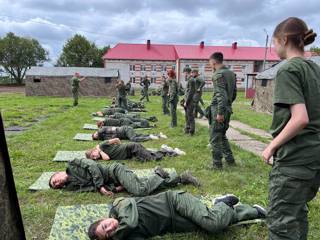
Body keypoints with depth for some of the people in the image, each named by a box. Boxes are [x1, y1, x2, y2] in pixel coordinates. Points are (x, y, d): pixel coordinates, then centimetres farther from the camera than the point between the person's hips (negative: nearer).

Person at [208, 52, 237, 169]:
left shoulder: (218, 74, -14)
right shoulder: (231, 73, 12)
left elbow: (221, 94, -22)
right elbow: (234, 93, 17)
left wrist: (220, 112, -22)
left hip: (218, 109, -8)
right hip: (228, 109, 9)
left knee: (215, 138, 2)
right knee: (222, 135, 21)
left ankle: (217, 164, 10)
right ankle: (230, 160, 25)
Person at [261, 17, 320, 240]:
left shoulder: (288, 70, -13)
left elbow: (300, 119, -23)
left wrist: (272, 146, -13)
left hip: (294, 159, -9)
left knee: (281, 222, 2)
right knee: (298, 212, 24)